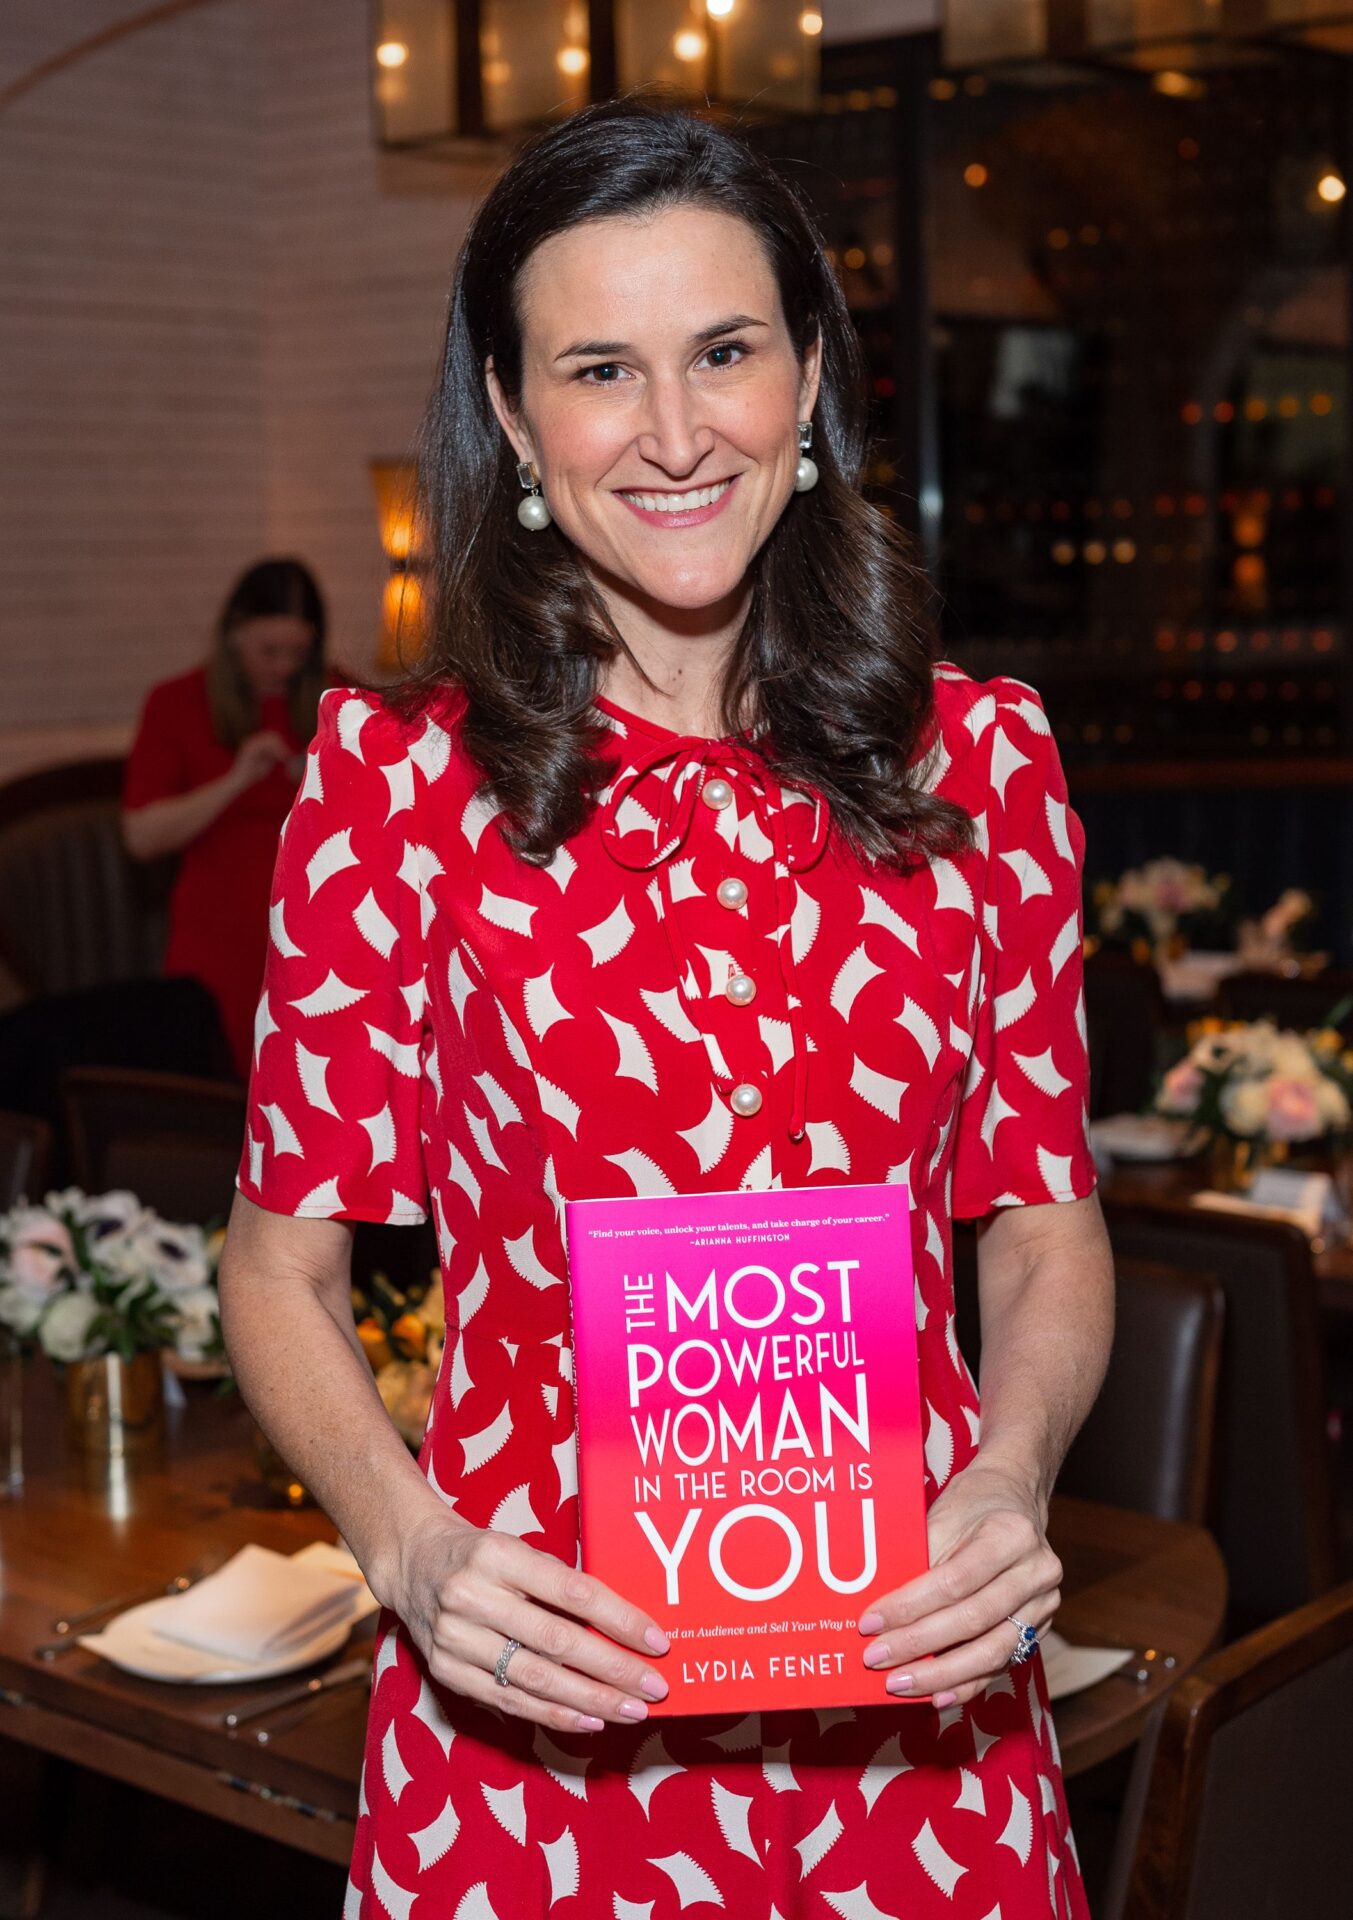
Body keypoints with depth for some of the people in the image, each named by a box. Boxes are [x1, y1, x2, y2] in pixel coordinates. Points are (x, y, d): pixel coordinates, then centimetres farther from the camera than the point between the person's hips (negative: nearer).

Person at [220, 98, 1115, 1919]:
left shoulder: (979, 751, -1)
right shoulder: (401, 777, -6)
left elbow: (1047, 1220, 5)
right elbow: (285, 1258, -1)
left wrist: (1010, 1480, -13)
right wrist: (409, 1546, -17)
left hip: (912, 1687, 2)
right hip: (534, 1700, -1)